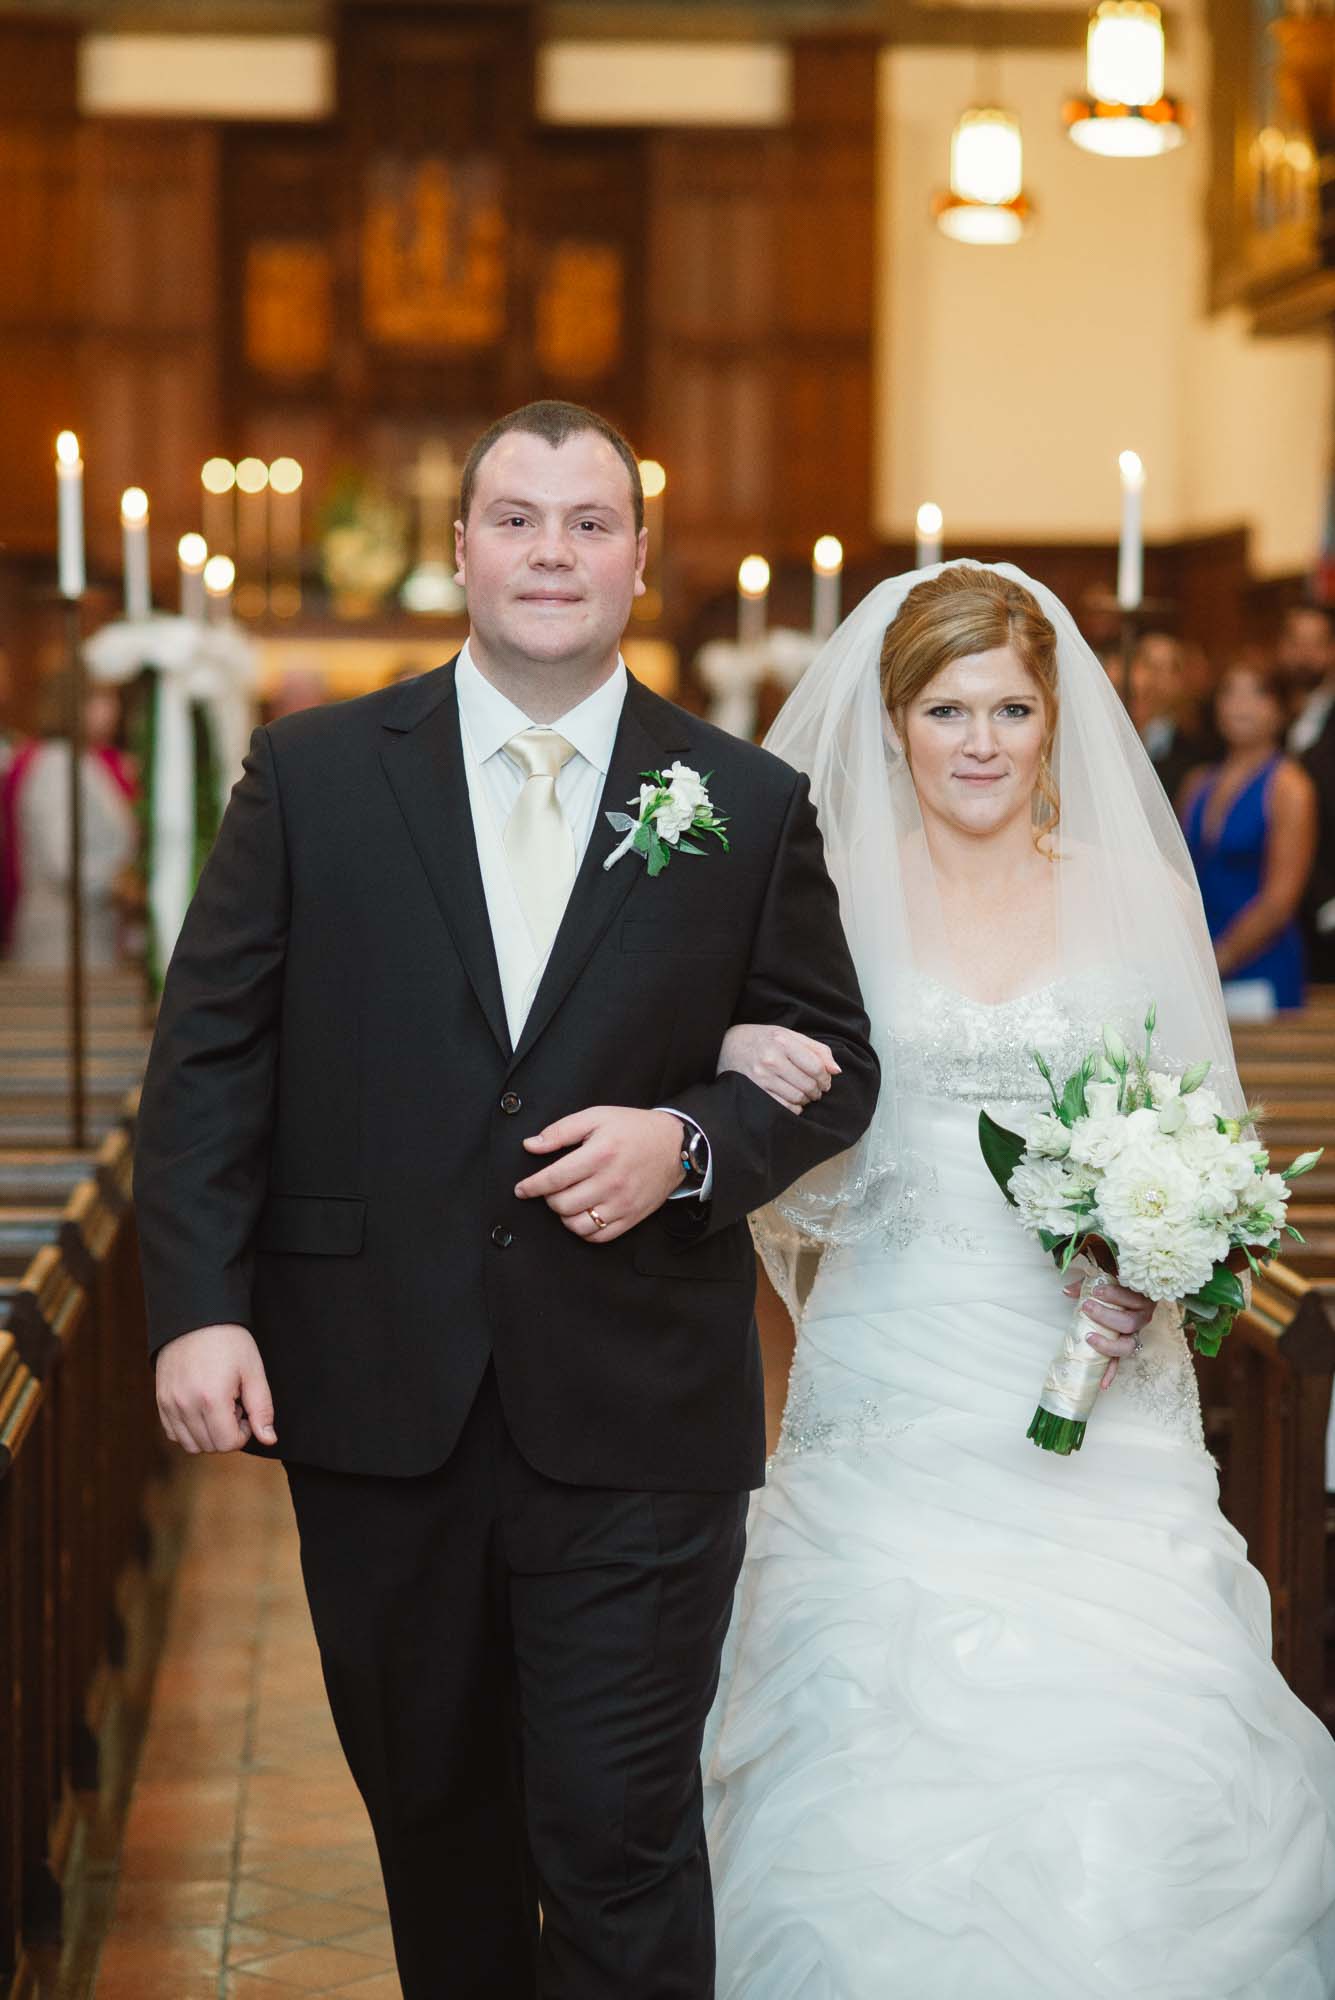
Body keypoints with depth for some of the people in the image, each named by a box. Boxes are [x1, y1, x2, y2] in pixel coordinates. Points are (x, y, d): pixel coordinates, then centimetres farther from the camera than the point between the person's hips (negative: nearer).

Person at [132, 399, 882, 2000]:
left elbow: (834, 1064, 8)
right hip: (375, 1401, 1)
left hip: (635, 1425, -1)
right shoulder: (311, 774, 3)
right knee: (434, 1821, 16)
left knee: (621, 1839, -1)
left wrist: (689, 1142, -12)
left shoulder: (750, 806, 4)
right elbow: (210, 1054, 1)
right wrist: (197, 1303, -9)